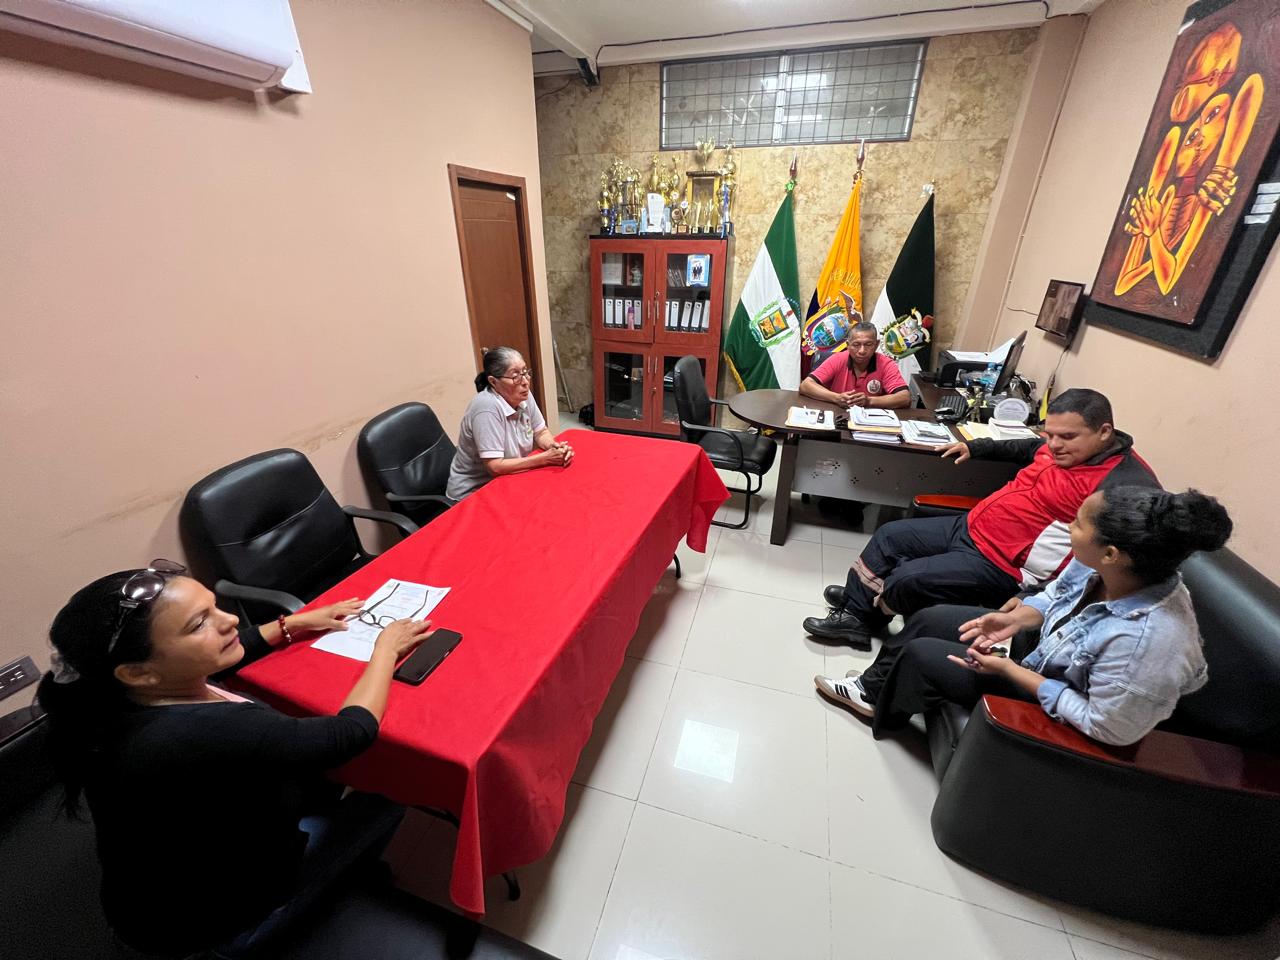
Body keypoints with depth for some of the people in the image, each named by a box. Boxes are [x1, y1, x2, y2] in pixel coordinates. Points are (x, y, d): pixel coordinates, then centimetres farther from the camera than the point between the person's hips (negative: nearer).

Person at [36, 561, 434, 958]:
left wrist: (299, 622, 1)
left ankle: (347, 870, 31)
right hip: (222, 921, -6)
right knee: (386, 793, 5)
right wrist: (386, 649, -18)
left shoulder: (113, 699, -18)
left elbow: (221, 656, 2)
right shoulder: (203, 735, -42)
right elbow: (351, 732, -31)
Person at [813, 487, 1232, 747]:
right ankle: (877, 691, 29)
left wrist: (1009, 671, -26)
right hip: (1042, 646, 7)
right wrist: (1018, 617, -15)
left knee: (920, 653, -5)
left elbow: (1105, 726, -28)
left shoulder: (1144, 638, -41)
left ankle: (883, 710, 29)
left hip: (1050, 706, -7)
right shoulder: (1099, 568, -20)